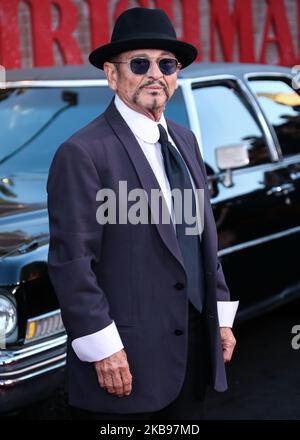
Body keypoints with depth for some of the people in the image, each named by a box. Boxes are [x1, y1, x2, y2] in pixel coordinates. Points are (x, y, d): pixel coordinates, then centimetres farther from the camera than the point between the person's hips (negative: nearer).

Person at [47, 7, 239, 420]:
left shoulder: (185, 141, 12)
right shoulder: (82, 154, -13)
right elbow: (70, 261, -17)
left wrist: (221, 316, 13)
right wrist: (103, 350, -18)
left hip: (195, 346, 7)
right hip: (128, 361, -7)